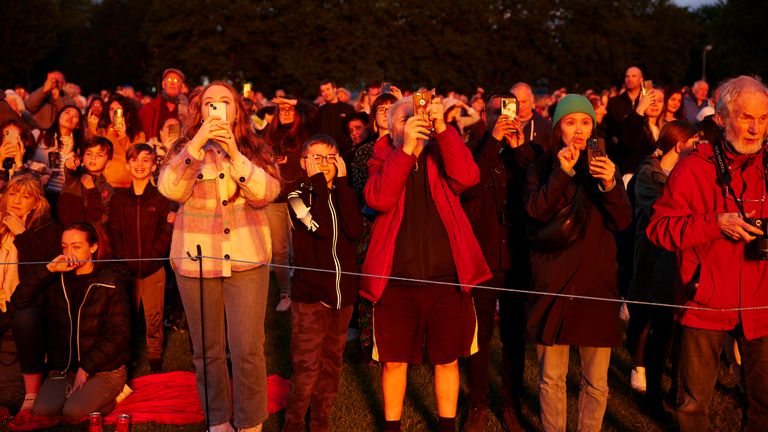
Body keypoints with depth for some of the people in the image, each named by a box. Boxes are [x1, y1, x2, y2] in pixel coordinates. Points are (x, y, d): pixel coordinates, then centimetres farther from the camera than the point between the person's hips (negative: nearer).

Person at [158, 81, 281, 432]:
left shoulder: (255, 150, 5)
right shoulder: (184, 150, 6)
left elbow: (267, 192, -13)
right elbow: (170, 190, -14)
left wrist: (233, 153, -21)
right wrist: (197, 145, -23)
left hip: (246, 258, -1)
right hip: (196, 259, 1)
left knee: (248, 350, -5)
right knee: (207, 350, 10)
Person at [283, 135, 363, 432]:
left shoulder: (342, 194, 10)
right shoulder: (298, 196, -1)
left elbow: (355, 230, -11)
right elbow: (322, 228, -21)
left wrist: (341, 182, -8)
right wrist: (318, 182, -11)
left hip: (343, 291, 4)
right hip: (310, 293, -4)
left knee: (331, 364, 11)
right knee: (306, 368, -5)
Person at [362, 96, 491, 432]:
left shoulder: (440, 156, 8)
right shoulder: (384, 160, 6)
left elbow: (467, 177, -13)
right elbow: (379, 199, -14)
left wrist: (442, 128, -22)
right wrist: (406, 148, -22)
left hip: (446, 278, 1)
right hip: (397, 281, -1)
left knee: (447, 361, 11)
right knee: (394, 362, 9)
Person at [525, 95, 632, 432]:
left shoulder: (604, 167, 9)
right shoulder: (542, 168, 6)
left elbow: (623, 221, -1)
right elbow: (536, 210, -10)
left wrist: (610, 185, -18)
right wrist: (562, 172, -20)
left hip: (596, 280, 1)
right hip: (553, 282, -1)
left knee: (596, 381, 3)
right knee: (551, 377, 5)